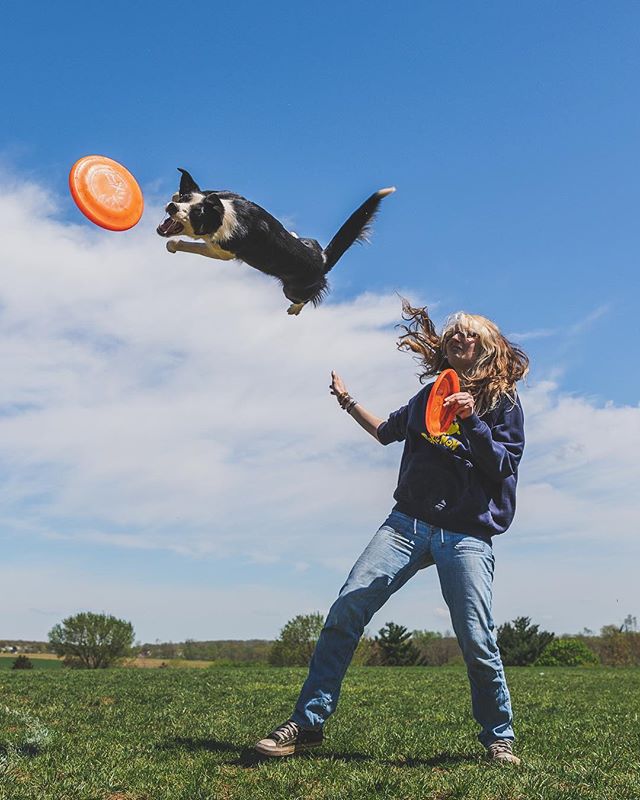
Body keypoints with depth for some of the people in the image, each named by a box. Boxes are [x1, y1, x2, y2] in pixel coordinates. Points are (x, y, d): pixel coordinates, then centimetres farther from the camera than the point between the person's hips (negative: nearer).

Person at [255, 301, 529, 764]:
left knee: (477, 642, -8)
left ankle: (499, 739, 17)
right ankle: (307, 723, -5)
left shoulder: (504, 402, 6)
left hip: (467, 534, -3)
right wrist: (347, 401, 26)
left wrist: (471, 421, -16)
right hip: (407, 522, 4)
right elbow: (387, 431, 33)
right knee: (346, 612, -11)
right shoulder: (432, 395, 18)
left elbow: (502, 466, -4)